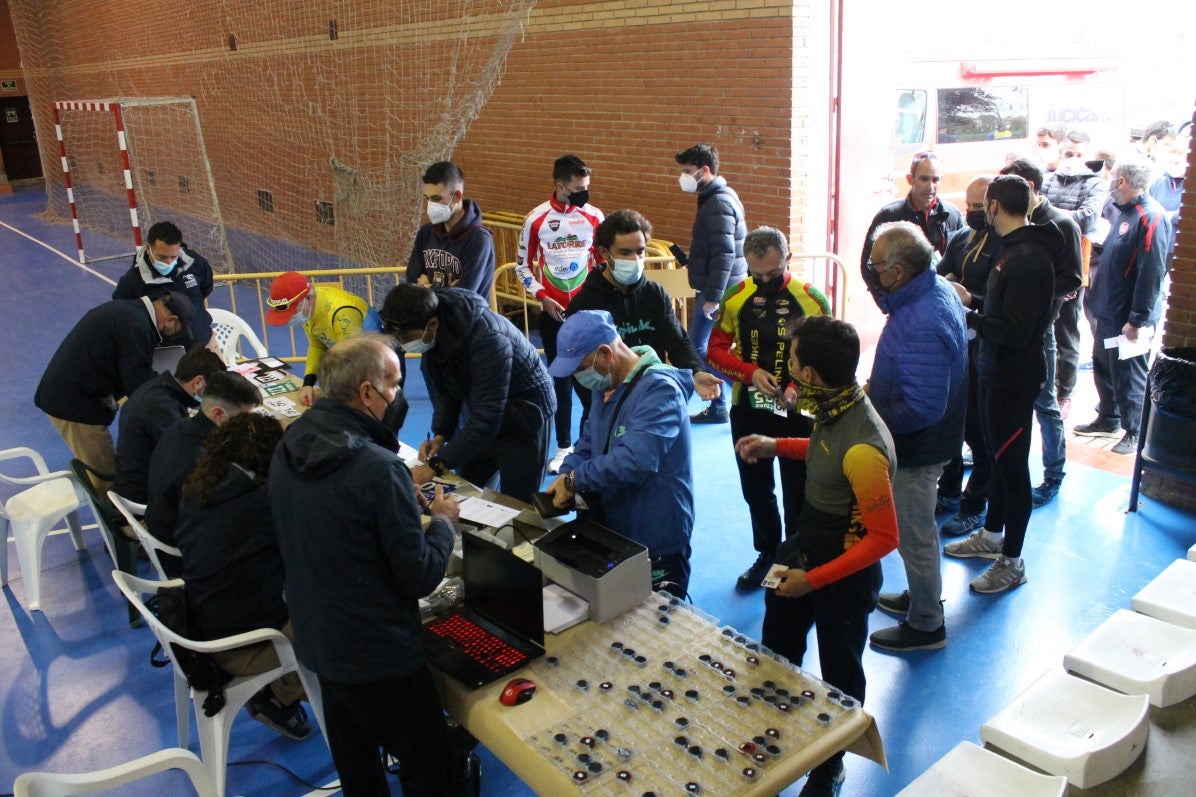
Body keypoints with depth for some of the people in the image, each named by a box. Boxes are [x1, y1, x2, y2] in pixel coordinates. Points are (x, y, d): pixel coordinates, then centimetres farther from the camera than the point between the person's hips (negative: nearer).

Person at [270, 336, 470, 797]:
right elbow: (422, 577, -21)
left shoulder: (287, 448, -4)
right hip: (379, 656, -8)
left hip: (315, 638, 8)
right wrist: (443, 521, -4)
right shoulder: (378, 468, -28)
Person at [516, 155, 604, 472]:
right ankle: (564, 446, 18)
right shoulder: (536, 218, -4)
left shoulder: (594, 216, -2)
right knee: (560, 377, 8)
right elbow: (523, 265, 4)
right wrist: (542, 297, -9)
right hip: (552, 312, 0)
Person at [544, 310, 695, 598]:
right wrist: (566, 476, -8)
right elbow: (589, 441, 12)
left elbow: (635, 460, -37)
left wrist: (576, 480, -26)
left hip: (656, 544, -9)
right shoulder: (605, 385, 6)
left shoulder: (659, 389, -25)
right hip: (611, 531, 9)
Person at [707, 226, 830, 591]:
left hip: (797, 413, -3)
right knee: (755, 489, 18)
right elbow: (716, 350, 0)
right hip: (748, 411, 3)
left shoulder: (811, 300, -10)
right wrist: (751, 372, -17)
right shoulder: (736, 297, -4)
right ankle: (767, 553, 38)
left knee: (797, 493, 9)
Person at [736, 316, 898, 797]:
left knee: (839, 675, 17)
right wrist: (776, 446, 4)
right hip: (803, 547, 8)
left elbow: (884, 537, -27)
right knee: (775, 653, 26)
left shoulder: (862, 448, -35)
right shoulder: (834, 409, -10)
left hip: (844, 574, -8)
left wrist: (814, 579, -24)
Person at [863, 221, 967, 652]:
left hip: (917, 447, -10)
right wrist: (878, 385, 5)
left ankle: (926, 625, 27)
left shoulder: (921, 324, -34)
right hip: (925, 439, 10)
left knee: (914, 535, 8)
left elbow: (922, 408, -34)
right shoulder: (937, 289, -1)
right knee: (916, 526, 26)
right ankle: (922, 596, 47)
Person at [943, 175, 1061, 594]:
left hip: (1014, 378, -10)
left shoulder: (1027, 258, -23)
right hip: (996, 371, 10)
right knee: (998, 456, 21)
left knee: (1012, 463, 1)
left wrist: (968, 319, -18)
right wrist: (972, 301, 13)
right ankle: (992, 535, 38)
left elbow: (1014, 330, -28)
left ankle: (1011, 561, 13)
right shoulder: (1015, 250, 8)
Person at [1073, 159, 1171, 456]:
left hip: (1128, 317, -9)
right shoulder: (1124, 211, 9)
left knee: (1128, 376, 2)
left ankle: (1135, 433, 16)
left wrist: (1137, 319, -24)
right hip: (1109, 310, 9)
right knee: (1104, 367, 20)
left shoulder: (1151, 217, -21)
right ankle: (1108, 420, 37)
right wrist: (1099, 299, 19)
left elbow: (1152, 274, -24)